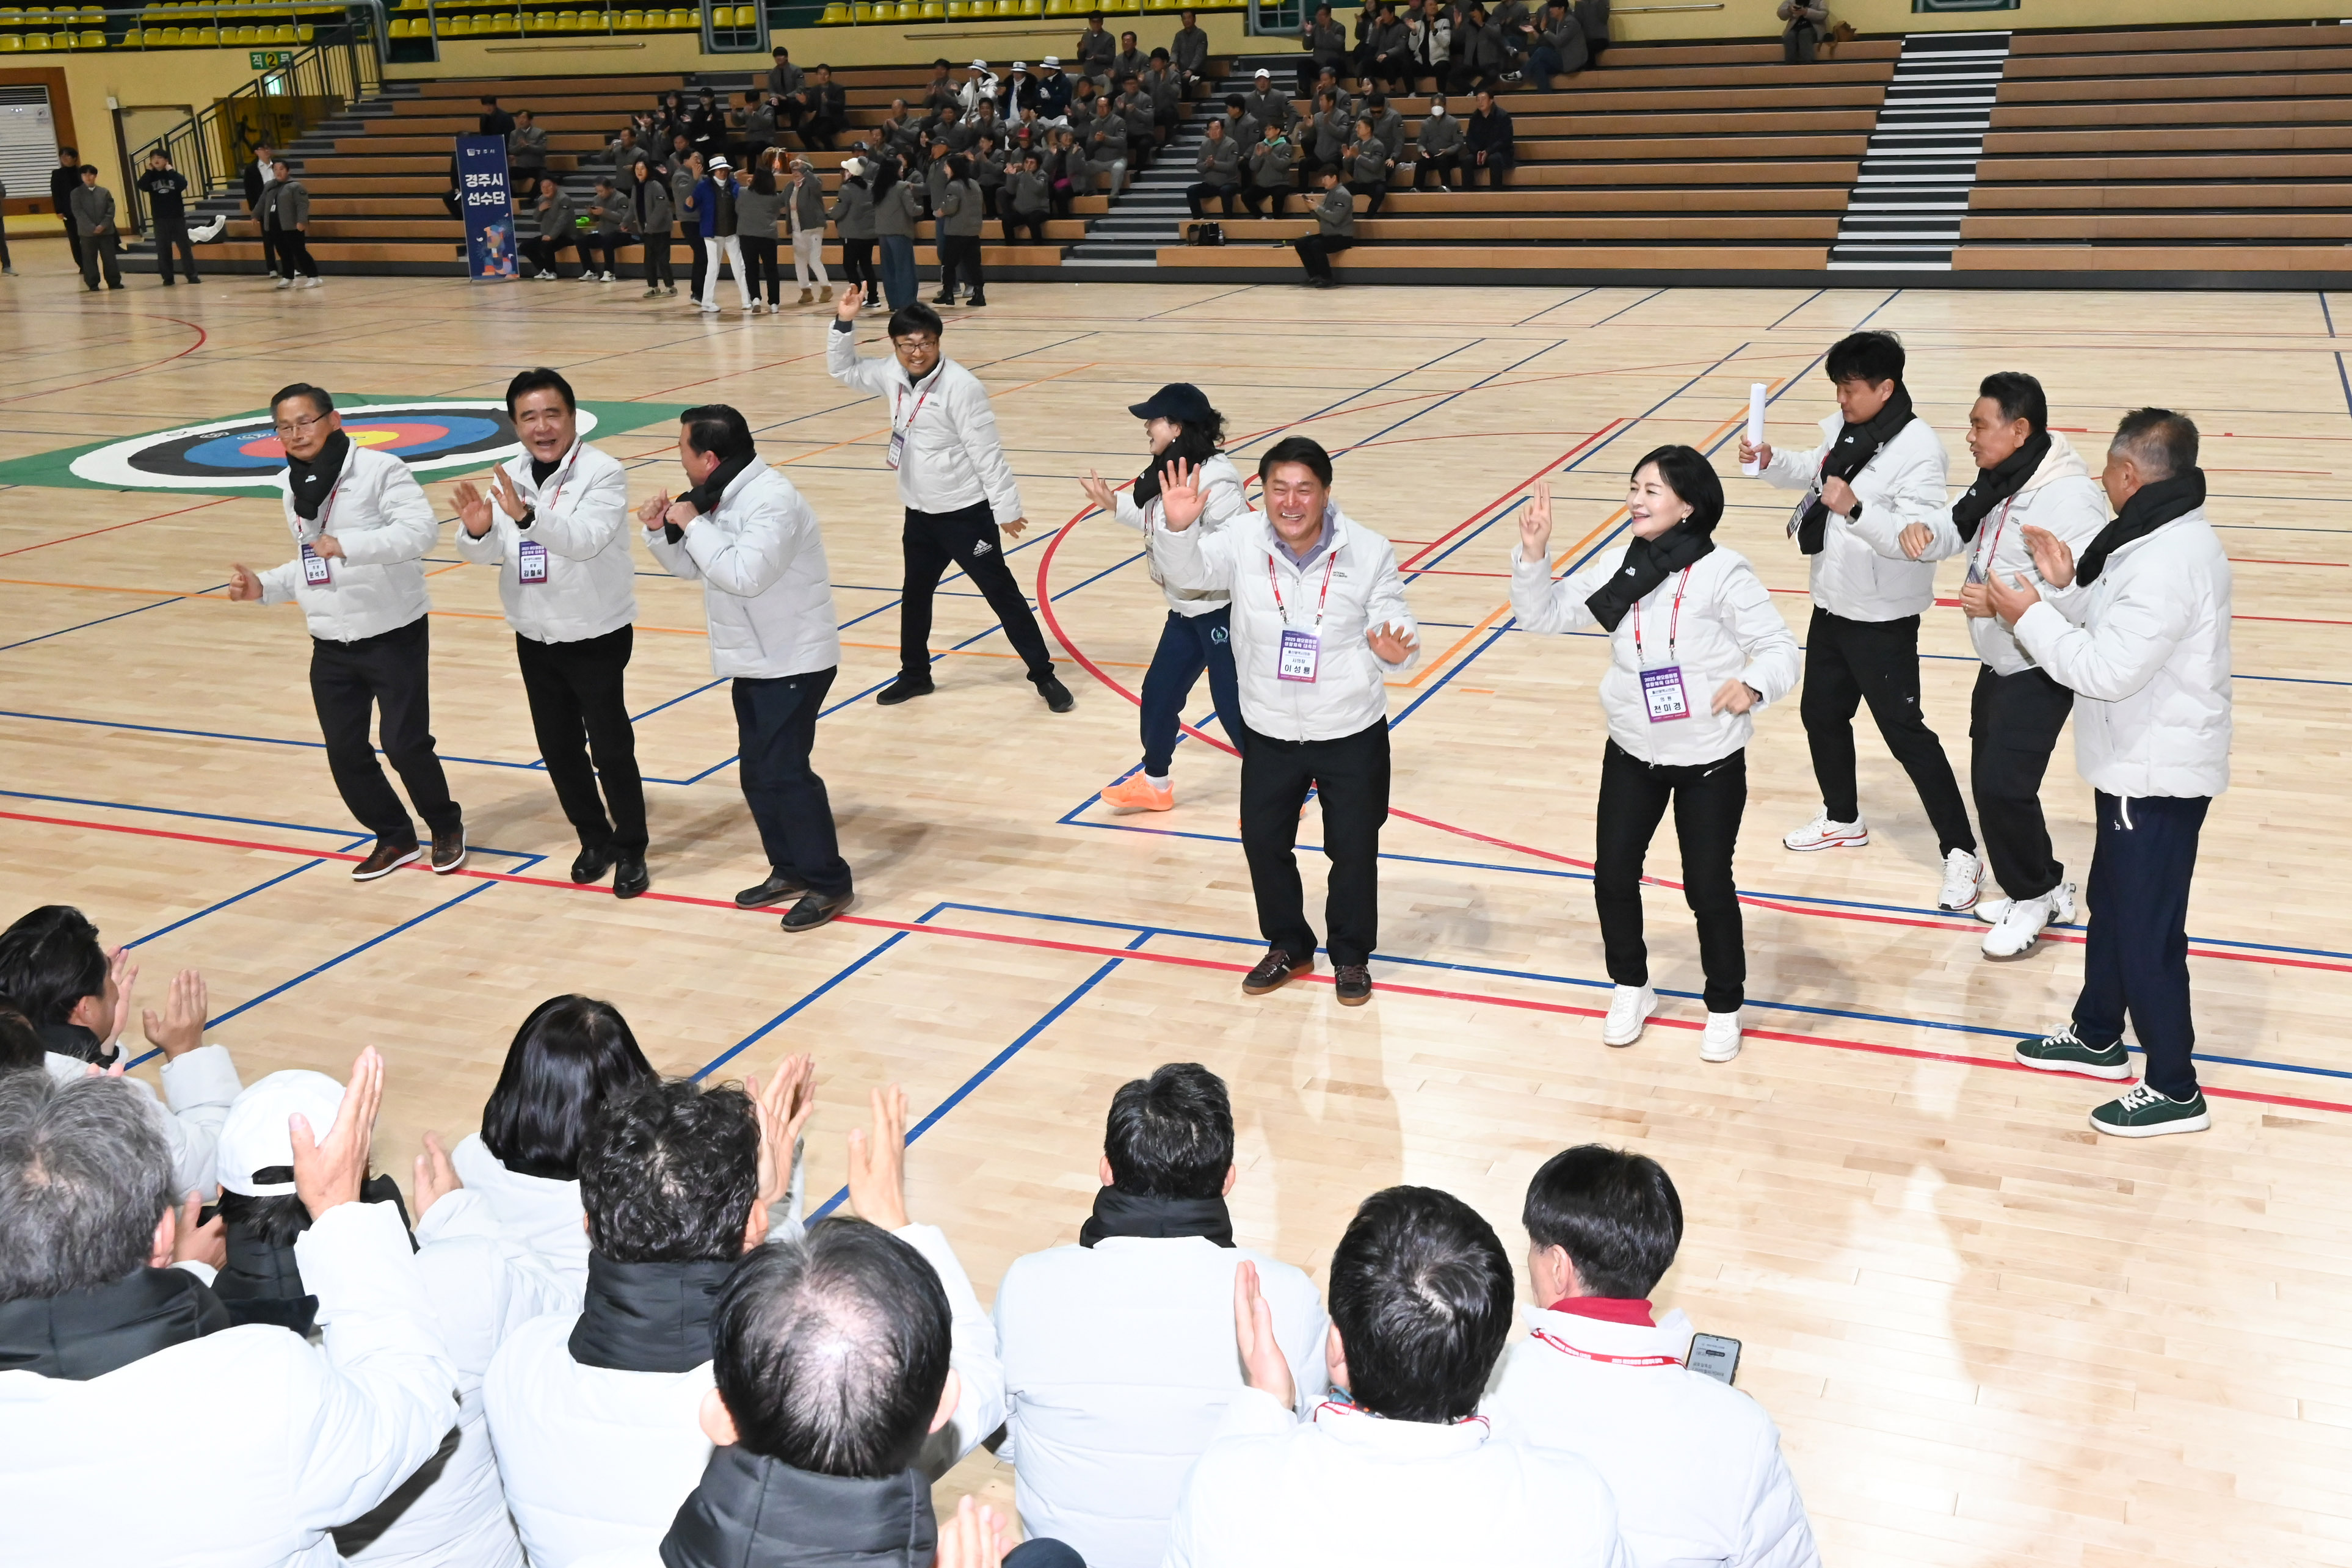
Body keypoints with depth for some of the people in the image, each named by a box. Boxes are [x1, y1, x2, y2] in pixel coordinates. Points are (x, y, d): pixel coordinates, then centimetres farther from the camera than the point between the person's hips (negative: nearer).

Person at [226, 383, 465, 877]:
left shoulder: (379, 469, -15)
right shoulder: (293, 487, 9)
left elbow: (420, 530, -28)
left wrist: (349, 545, -38)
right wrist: (263, 587, 4)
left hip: (394, 636, -7)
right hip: (331, 646, 7)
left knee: (405, 744, -5)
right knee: (344, 752, 8)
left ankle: (446, 827, 22)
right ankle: (394, 837, 28)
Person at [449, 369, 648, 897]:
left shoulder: (604, 474, -17)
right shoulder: (510, 477, 1)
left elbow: (585, 539, -32)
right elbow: (485, 554, -5)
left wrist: (528, 516, -48)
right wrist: (477, 530, -28)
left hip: (597, 638, -6)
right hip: (534, 639, 6)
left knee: (611, 747, -3)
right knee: (558, 748, 13)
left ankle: (630, 850, 14)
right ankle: (595, 839, 31)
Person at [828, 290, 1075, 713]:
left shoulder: (961, 387, -22)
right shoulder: (892, 375, -1)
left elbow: (987, 453, -20)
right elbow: (843, 369, 16)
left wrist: (1007, 507, -17)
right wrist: (844, 325, 0)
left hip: (966, 513, -7)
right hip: (920, 513, 7)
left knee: (1001, 593, -2)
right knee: (915, 593, 18)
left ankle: (1044, 676, 7)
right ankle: (915, 674, 36)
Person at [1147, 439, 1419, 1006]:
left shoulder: (1369, 553, -16)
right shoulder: (1243, 542, -12)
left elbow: (1398, 635, -12)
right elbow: (1186, 570, -24)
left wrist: (1393, 652, -36)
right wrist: (1177, 529, -45)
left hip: (1352, 735, -2)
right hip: (1269, 734, 2)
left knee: (1354, 849, 10)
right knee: (1263, 841, 15)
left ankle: (1351, 956, 33)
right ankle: (1287, 947, 38)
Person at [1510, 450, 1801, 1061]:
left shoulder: (1722, 573, -18)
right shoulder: (1620, 568, -3)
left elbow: (1779, 647, -16)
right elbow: (1545, 616, 2)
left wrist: (1754, 683, -36)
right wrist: (1533, 556, -13)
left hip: (1710, 761, -5)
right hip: (1633, 753, 5)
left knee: (1708, 887, 6)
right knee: (1613, 875, 11)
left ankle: (1725, 1007, 29)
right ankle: (1630, 988, 36)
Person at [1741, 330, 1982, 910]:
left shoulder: (1917, 450, -24)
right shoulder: (1843, 427, 0)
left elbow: (1932, 538, -33)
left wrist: (1857, 509, -44)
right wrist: (1771, 462, 3)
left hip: (1882, 619, -8)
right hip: (1832, 604, 9)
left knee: (1905, 732, -3)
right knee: (1821, 713, 20)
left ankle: (1960, 853, 9)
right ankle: (1842, 819, 42)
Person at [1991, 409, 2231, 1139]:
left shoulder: (2167, 562, -27)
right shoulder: (2163, 538, 7)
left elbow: (2107, 669, -29)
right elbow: (2116, 631, 13)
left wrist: (2030, 616, -19)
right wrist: (2066, 587, 0)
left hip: (2157, 775, -11)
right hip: (2143, 765, 11)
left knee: (2148, 931, -1)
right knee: (2111, 905, 23)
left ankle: (2174, 1090, 12)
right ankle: (2096, 1036, 40)